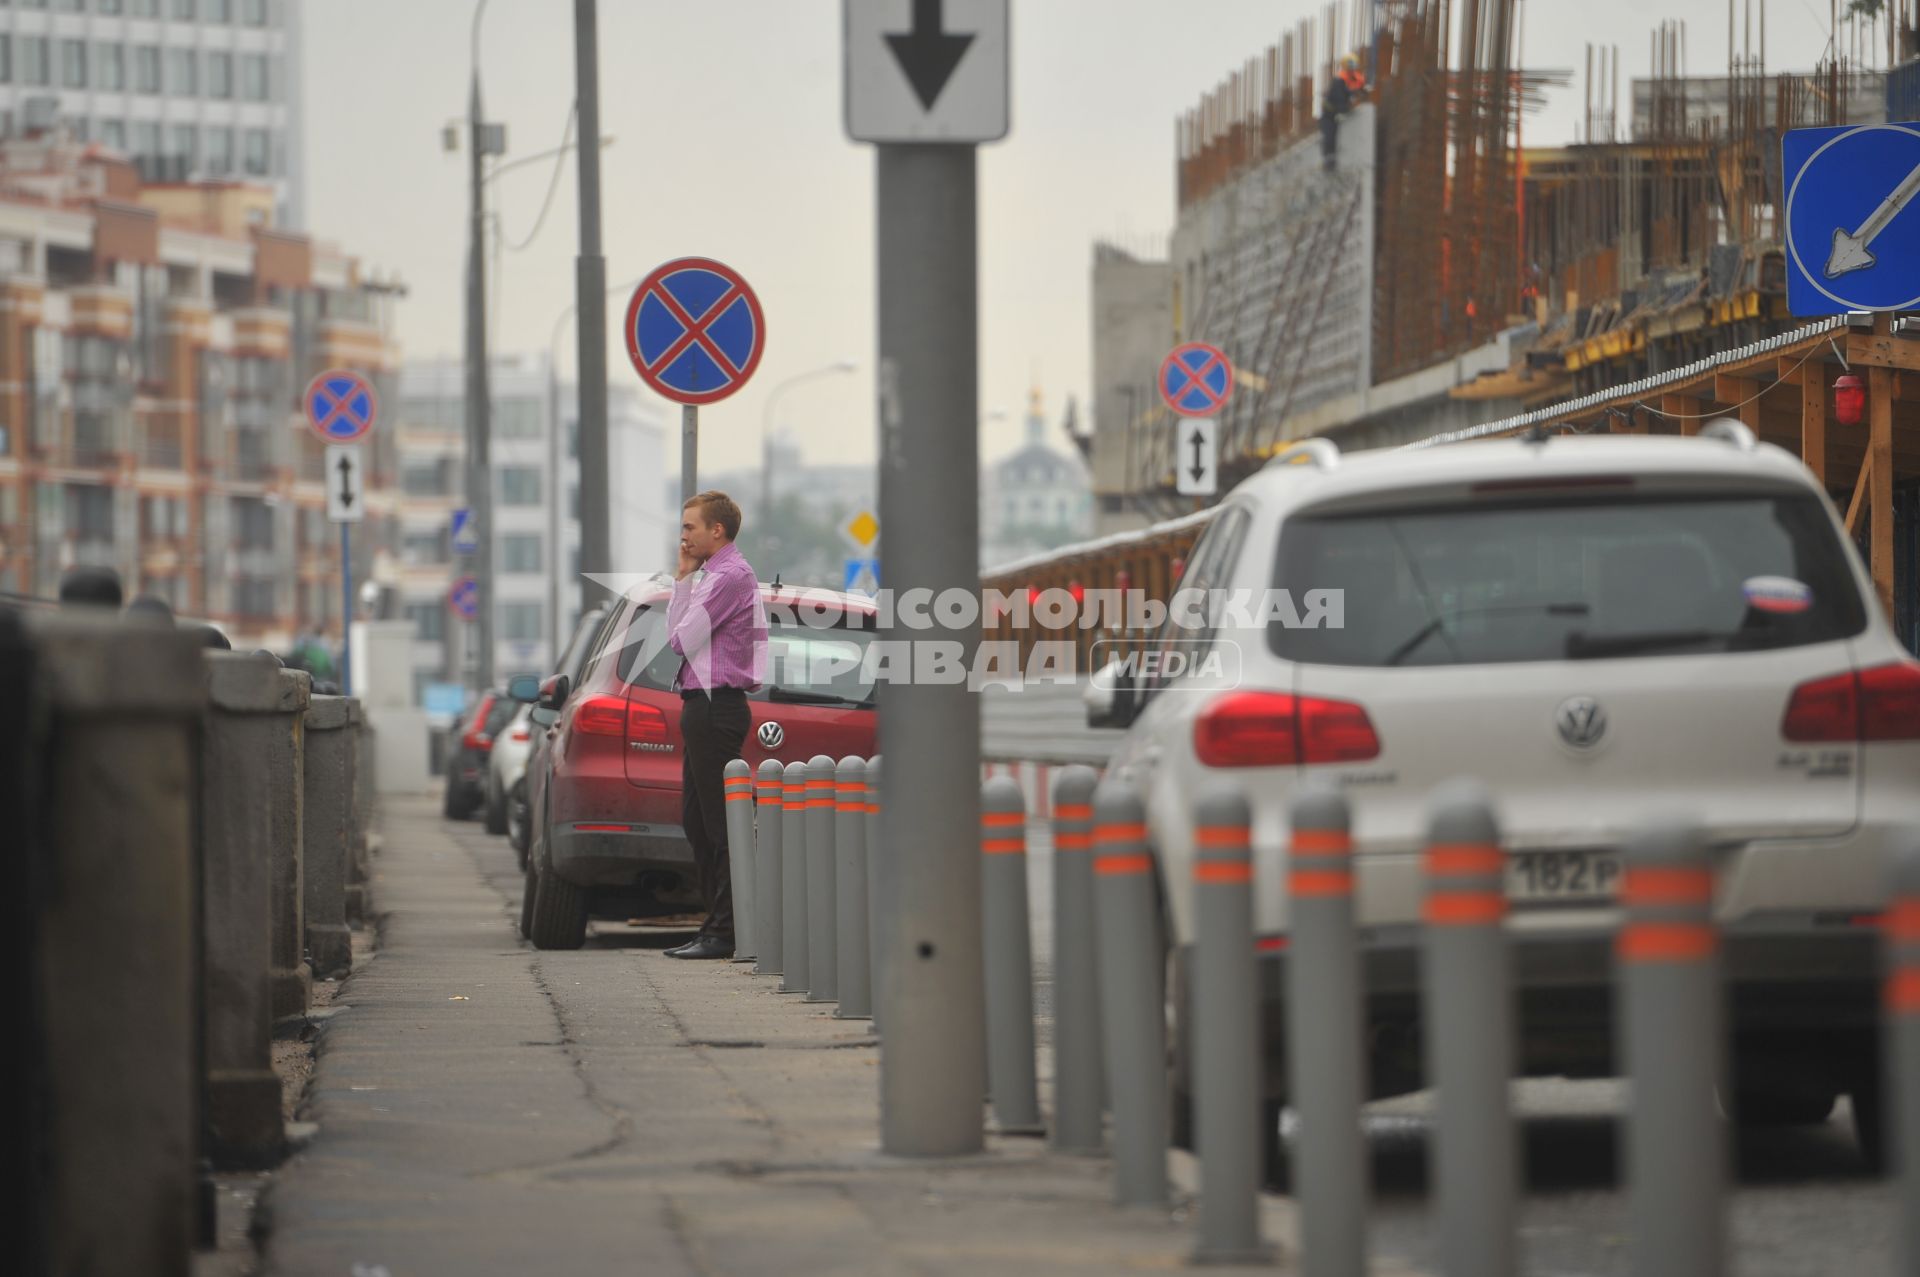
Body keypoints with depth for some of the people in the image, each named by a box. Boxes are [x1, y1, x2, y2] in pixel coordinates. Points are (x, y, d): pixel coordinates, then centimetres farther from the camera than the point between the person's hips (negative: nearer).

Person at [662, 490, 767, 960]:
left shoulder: (730, 576, -14)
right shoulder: (715, 574, 19)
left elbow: (681, 639, -12)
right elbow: (678, 635, 21)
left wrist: (683, 579, -3)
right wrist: (682, 578, 14)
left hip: (716, 707, -11)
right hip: (705, 706, 11)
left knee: (719, 824, -10)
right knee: (697, 821, 13)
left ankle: (725, 932, -10)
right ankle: (716, 926, 15)